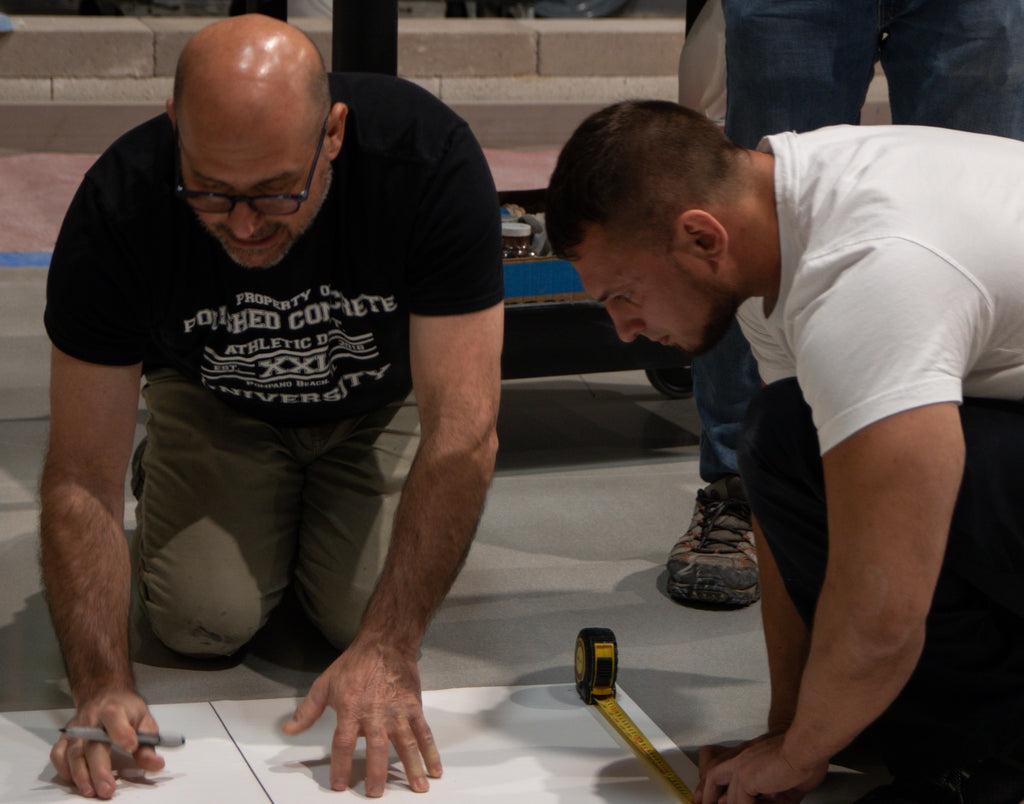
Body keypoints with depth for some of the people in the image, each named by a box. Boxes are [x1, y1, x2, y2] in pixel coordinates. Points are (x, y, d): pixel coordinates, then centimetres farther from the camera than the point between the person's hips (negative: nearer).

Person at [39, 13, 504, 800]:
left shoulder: (430, 157, -38)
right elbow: (82, 473, -29)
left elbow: (462, 430, -37)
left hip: (383, 402, 0)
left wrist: (388, 651, -44)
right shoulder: (119, 208, -34)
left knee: (366, 614, -18)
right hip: (215, 404, 0)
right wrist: (103, 685, -42)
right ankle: (165, 484, 17)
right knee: (203, 619, -17)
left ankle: (319, 506, 16)